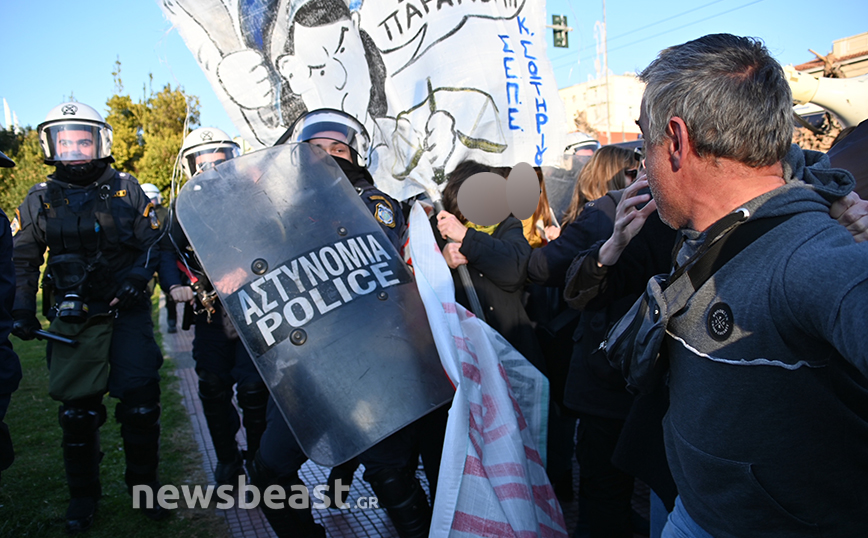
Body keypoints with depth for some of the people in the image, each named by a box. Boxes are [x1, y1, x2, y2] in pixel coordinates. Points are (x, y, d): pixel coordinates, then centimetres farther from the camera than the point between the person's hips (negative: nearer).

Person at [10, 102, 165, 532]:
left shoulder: (126, 189, 5)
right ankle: (83, 495, 21)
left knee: (140, 402, -2)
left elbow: (152, 242, 6)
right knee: (77, 409, 5)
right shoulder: (40, 200, 7)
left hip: (126, 309, -1)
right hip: (73, 316, 1)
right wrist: (22, 310, -2)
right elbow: (24, 261, 10)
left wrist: (137, 276, -13)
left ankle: (143, 485, 16)